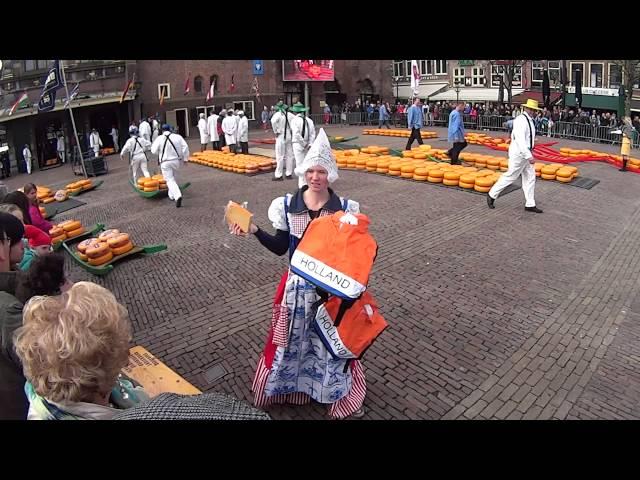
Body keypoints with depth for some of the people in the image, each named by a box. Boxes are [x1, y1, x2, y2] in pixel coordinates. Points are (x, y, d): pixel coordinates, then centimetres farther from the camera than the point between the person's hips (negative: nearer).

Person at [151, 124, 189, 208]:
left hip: (165, 162, -3)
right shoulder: (178, 137, -1)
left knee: (170, 180, -2)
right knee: (172, 177, 25)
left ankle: (178, 196, -24)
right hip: (176, 161, 3)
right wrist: (185, 158, 2)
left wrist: (161, 153, 13)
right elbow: (185, 147, -6)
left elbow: (154, 150, -7)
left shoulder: (159, 139, -7)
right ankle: (171, 195, 30)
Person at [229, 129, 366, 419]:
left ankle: (338, 395, 38)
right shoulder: (287, 206, -6)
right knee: (291, 340, 17)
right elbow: (280, 248, 1)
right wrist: (254, 231, -10)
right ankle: (289, 385, 44)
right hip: (298, 285, 2)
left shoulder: (345, 209, -10)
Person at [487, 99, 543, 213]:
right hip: (519, 153, -9)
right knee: (510, 176, 0)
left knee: (530, 178, 9)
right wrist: (529, 156, -30)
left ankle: (530, 204, 14)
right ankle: (491, 195, 16)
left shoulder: (529, 120, 10)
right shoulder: (521, 120, -19)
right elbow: (520, 140, -27)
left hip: (526, 153, 9)